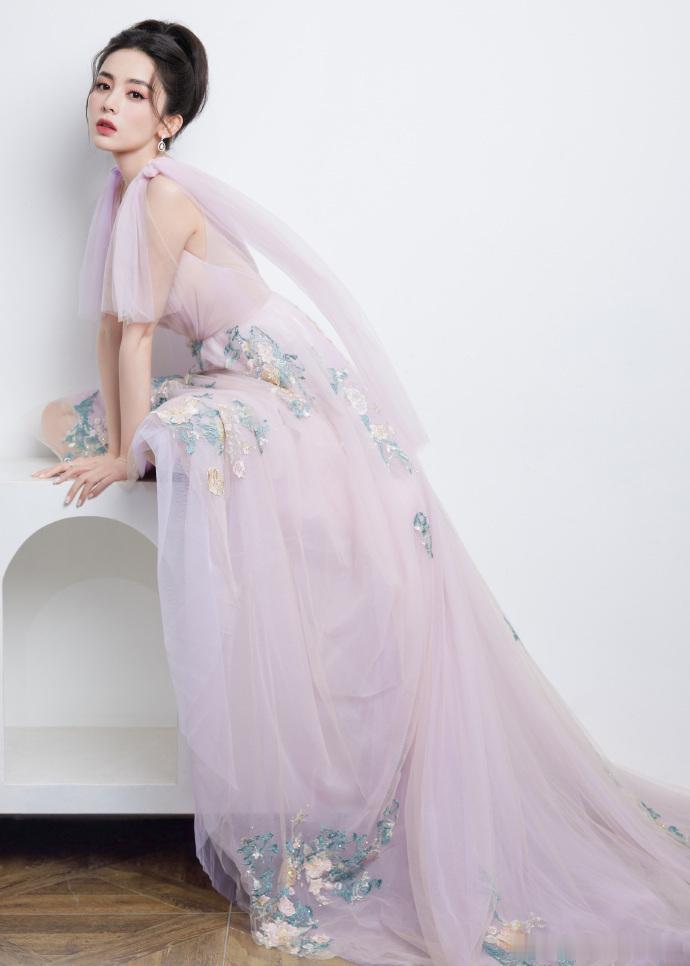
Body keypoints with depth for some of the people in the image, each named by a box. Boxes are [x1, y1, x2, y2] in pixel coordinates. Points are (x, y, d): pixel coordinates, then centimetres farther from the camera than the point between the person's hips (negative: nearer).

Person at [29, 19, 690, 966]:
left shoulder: (164, 195, -13)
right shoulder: (125, 192, 14)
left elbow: (137, 333, -12)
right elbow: (112, 322, 14)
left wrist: (129, 453, -8)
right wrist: (106, 426, 9)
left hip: (290, 399, -9)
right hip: (235, 392, 9)